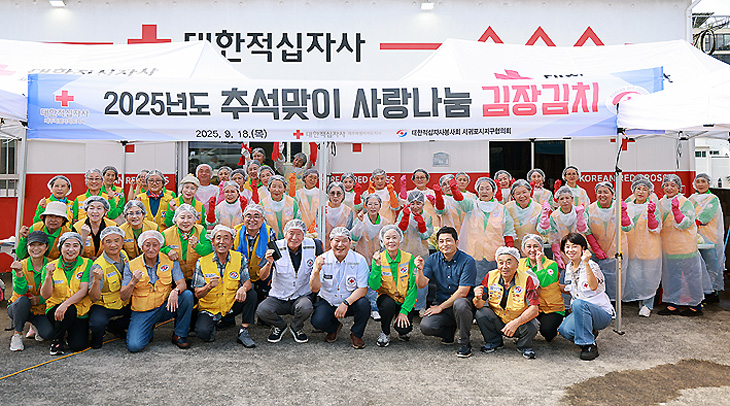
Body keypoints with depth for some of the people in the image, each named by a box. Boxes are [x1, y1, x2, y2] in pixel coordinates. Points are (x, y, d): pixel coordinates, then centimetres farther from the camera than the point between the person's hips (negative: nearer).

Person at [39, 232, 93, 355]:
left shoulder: (87, 264, -3)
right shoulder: (51, 266, 1)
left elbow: (84, 290, -13)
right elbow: (45, 295, -8)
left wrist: (66, 304, -29)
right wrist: (48, 276, -24)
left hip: (80, 312, 0)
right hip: (55, 309, 0)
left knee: (78, 345, -19)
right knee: (70, 310, -35)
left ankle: (72, 331, 18)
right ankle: (57, 340, -7)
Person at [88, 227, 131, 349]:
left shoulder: (124, 255, -2)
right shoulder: (98, 266, -22)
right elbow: (94, 298, -27)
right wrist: (96, 280, -42)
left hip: (124, 305, 7)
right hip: (103, 306, -7)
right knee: (98, 323, -35)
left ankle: (112, 326, 15)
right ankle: (97, 337, 2)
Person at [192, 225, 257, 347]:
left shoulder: (239, 258, -4)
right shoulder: (202, 262, -9)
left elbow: (247, 282, -10)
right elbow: (197, 294, -9)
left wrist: (243, 288, -35)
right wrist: (209, 286, -32)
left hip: (231, 305, 2)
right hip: (209, 308, -2)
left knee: (251, 295, -24)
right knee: (202, 332, -29)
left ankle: (243, 332, -12)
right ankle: (212, 324, 8)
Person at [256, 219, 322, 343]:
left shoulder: (312, 246, -8)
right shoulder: (276, 248, -10)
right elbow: (263, 277, -14)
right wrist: (269, 263, -33)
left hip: (302, 296, 0)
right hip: (278, 298, 1)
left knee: (306, 308, -34)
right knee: (262, 310, -27)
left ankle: (296, 328, 3)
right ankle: (279, 326, 8)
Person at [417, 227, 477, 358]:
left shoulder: (468, 261, -11)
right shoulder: (433, 259, 2)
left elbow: (462, 292, -15)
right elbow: (421, 285, -4)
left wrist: (440, 307, -14)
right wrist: (419, 269, -23)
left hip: (465, 303, -3)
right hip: (441, 305, 4)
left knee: (459, 303, -39)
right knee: (425, 326, -23)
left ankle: (465, 343, -15)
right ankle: (451, 329, 11)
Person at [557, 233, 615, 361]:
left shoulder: (591, 265, -15)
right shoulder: (569, 268, 7)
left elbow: (594, 287, -36)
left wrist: (586, 263, -42)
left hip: (603, 313, -6)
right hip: (580, 311, 6)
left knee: (578, 304, -37)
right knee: (564, 330, -23)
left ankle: (590, 346, -24)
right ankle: (590, 332, 12)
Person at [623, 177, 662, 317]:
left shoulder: (652, 207, -1)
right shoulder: (628, 206, 9)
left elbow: (656, 229, -9)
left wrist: (651, 214, -24)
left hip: (648, 248, -3)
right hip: (632, 247, 3)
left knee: (648, 276, 2)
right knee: (633, 275, 3)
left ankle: (647, 304, 14)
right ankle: (641, 300, 22)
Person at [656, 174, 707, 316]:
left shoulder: (686, 203, -8)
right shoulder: (661, 203, 9)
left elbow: (685, 224, -17)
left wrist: (676, 210, -30)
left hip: (685, 245, -6)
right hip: (668, 246, 6)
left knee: (690, 274, 3)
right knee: (671, 274, 9)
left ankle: (696, 305, 15)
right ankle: (673, 304, 17)